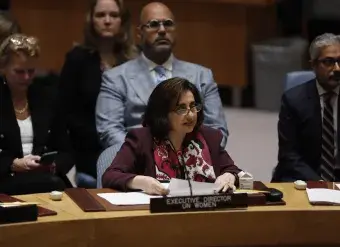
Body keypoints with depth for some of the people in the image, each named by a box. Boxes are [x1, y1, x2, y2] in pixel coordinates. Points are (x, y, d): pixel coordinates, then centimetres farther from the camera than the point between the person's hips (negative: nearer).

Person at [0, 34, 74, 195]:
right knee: (52, 184, -34)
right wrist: (14, 165, -17)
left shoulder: (48, 96, 13)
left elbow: (66, 152, 12)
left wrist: (53, 166, -8)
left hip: (48, 176, 5)